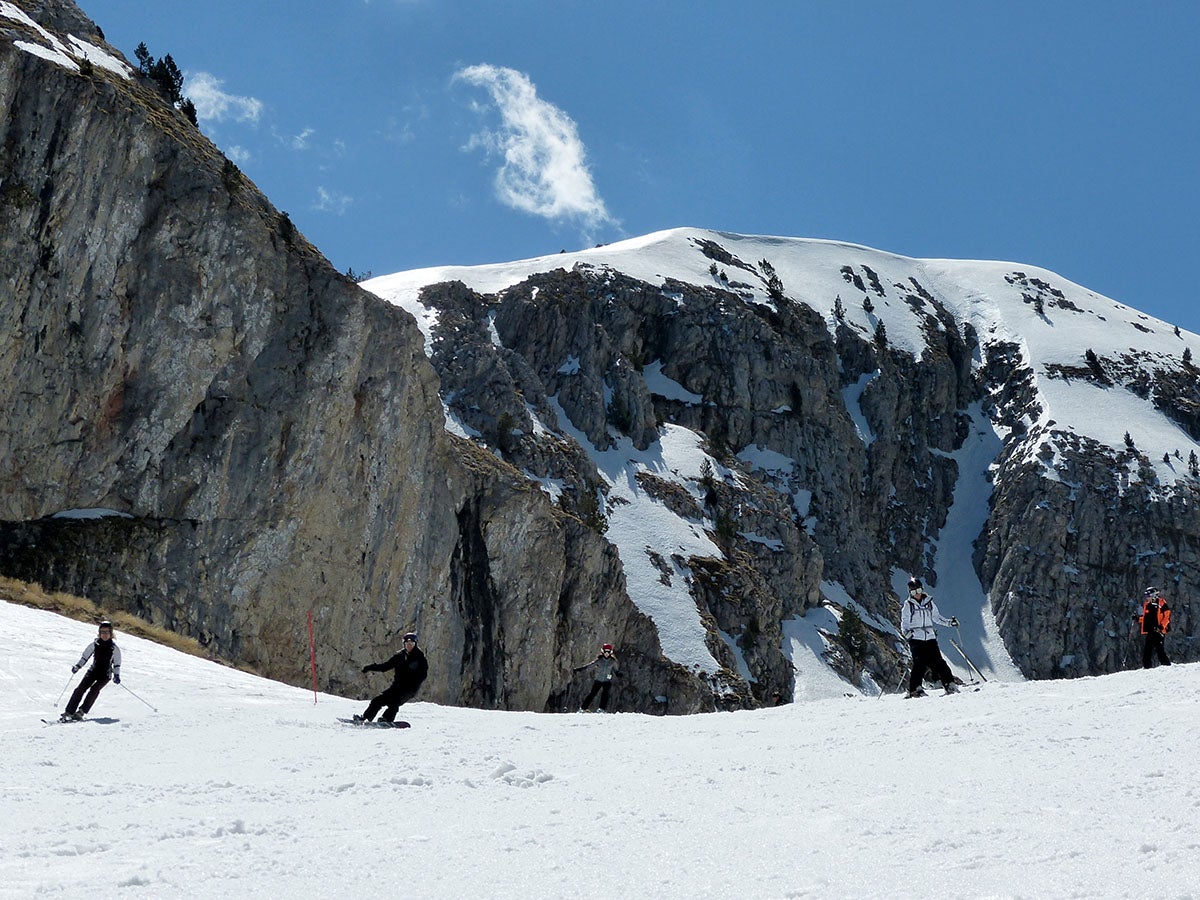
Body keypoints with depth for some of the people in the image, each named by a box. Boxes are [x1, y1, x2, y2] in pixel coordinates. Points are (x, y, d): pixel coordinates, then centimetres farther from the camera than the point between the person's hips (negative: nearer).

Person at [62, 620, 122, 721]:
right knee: (80, 689, -14)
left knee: (94, 689, -24)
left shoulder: (114, 648, -3)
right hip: (93, 671, 2)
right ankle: (69, 712, -14)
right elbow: (85, 657, 9)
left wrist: (117, 675, -9)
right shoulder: (94, 644, 1)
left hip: (105, 675, -2)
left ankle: (81, 712, -23)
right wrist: (77, 666, -3)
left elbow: (117, 663, 2)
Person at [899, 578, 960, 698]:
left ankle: (950, 684, 1)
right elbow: (904, 622, -1)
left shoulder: (929, 602, 12)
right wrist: (906, 631, -21)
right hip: (915, 638, -3)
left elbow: (936, 617, 20)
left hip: (930, 637, 3)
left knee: (937, 661, -4)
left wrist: (949, 622, 7)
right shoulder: (908, 605, 3)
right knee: (919, 663, -14)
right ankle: (914, 689, -11)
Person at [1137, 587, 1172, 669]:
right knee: (1147, 648, 5)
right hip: (1149, 631, 7)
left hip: (1158, 630, -7)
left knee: (1159, 648, -11)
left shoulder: (1161, 603, -5)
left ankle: (1166, 664, -5)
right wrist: (1138, 619, 9)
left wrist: (1161, 626, -18)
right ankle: (1147, 666, 10)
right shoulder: (1147, 604, 16)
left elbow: (1167, 615, -9)